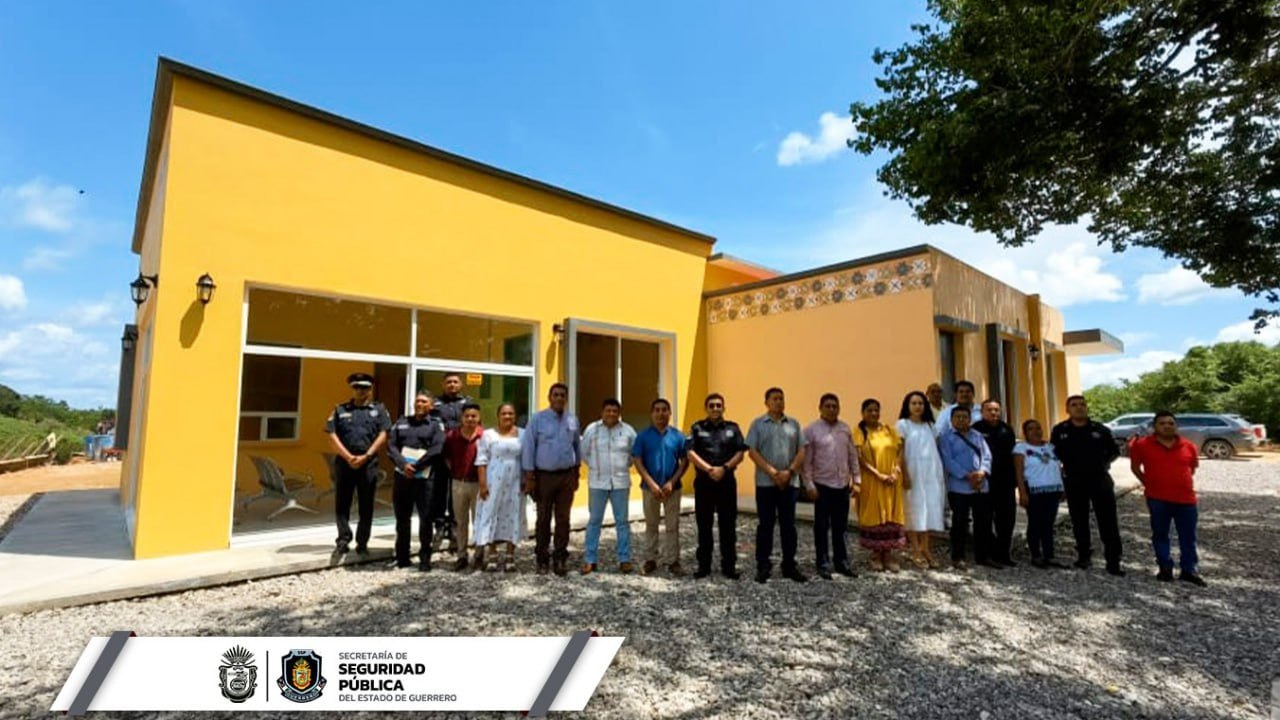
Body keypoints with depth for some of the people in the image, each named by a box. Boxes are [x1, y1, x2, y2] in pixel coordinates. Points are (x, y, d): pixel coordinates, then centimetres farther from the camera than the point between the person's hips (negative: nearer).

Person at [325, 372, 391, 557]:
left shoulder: (379, 410, 8)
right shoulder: (340, 410, 9)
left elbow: (382, 436, -1)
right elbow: (332, 436, 0)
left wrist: (365, 456, -12)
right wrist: (349, 457, -11)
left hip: (369, 463, -1)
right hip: (344, 462, 1)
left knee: (366, 506, 5)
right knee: (342, 504, 2)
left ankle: (362, 544, 13)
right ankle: (343, 540, 9)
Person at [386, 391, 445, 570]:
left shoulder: (436, 425, 5)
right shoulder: (401, 423, 15)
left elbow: (436, 450, -9)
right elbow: (392, 446, 4)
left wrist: (415, 466, -15)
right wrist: (403, 465, -13)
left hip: (424, 478, -3)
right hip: (402, 476, 4)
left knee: (425, 518, -2)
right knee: (402, 518, 11)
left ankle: (425, 558, 9)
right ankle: (402, 557, 23)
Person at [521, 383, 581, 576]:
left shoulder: (573, 420, 4)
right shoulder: (538, 419, -6)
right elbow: (528, 448, -6)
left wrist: (576, 472, 11)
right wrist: (529, 477, -9)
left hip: (567, 476, 2)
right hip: (544, 476, -2)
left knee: (563, 518, 7)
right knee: (543, 519, 8)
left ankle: (561, 558, 18)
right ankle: (542, 559, 20)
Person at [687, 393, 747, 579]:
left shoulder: (733, 428, 7)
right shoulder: (697, 428, 4)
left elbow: (740, 453, 0)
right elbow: (691, 453, -6)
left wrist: (724, 468, -14)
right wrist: (709, 469, -15)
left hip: (727, 482, 1)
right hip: (703, 482, 0)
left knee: (728, 525, 5)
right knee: (704, 526, 7)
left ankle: (729, 565, 15)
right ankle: (703, 565, 17)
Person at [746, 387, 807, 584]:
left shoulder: (793, 424, 8)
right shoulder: (758, 424, 0)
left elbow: (801, 451, 5)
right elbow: (752, 452, -6)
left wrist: (789, 471, -10)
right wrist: (772, 472, -14)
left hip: (790, 482, 2)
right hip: (765, 482, -2)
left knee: (788, 525, 8)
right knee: (765, 524, 4)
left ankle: (789, 566, 18)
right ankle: (763, 566, 13)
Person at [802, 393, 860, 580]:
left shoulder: (846, 428, 7)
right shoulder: (811, 430, -7)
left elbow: (853, 455, 10)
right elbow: (806, 461, -8)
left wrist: (856, 479, 6)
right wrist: (809, 485, -11)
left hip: (843, 485, 4)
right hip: (822, 485, -4)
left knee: (841, 527, 13)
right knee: (822, 527, 5)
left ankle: (842, 562, 25)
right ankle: (823, 565, 16)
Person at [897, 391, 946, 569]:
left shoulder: (930, 425, 13)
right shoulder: (903, 424, -1)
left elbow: (936, 450, 9)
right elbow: (900, 452, -6)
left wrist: (942, 474, 1)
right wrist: (904, 474, -14)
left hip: (931, 473, 5)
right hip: (913, 473, -4)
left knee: (929, 510, 5)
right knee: (915, 510, -2)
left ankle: (925, 549, 13)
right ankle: (916, 551, 4)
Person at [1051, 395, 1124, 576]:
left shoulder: (1100, 429, -1)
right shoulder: (1059, 431, -1)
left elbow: (1114, 451, 13)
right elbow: (1054, 453, 10)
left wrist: (1103, 463, 2)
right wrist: (1065, 466, 1)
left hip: (1099, 478, 0)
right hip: (1074, 481, 1)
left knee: (1108, 521, -1)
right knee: (1079, 521, 10)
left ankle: (1113, 560, 5)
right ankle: (1083, 555, 23)